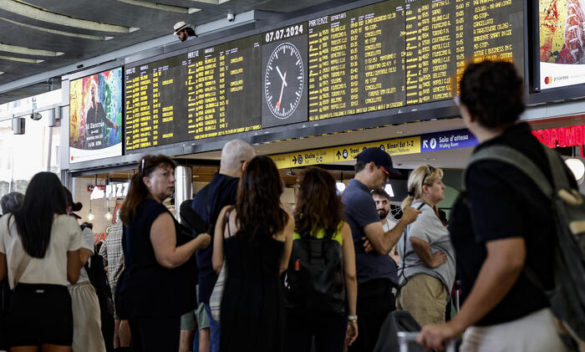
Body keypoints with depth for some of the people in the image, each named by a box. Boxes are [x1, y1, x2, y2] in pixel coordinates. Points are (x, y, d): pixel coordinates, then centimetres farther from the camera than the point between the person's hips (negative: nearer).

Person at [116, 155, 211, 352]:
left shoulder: (133, 213, 18)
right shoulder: (158, 213, -13)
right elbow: (169, 259, -21)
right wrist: (200, 241, -10)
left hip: (135, 295, 10)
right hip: (157, 300, -10)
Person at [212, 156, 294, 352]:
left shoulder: (227, 214, -2)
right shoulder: (285, 220, -3)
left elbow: (217, 264, 2)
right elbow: (282, 266, 6)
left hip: (234, 297, 1)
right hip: (268, 299, -1)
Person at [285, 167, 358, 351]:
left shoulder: (291, 225, -3)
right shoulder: (341, 228, -1)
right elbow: (350, 275, -1)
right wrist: (352, 317, 6)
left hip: (295, 307, 0)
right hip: (331, 307, 0)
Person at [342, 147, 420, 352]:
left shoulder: (349, 194, 19)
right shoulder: (361, 198, -13)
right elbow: (383, 246, -16)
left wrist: (372, 242, -3)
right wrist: (405, 220, -2)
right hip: (374, 284, -10)